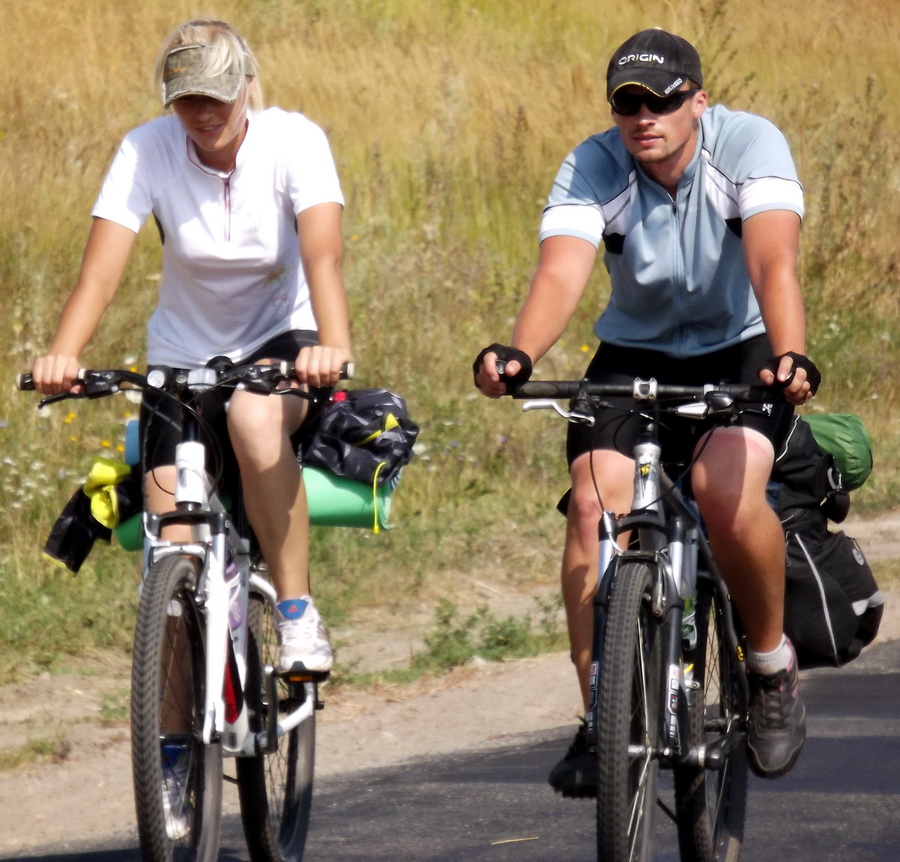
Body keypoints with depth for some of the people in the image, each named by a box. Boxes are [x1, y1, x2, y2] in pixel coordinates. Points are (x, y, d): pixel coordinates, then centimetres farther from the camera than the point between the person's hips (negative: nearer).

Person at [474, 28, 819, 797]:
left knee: (727, 489, -31)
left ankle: (773, 667, -5)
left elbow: (774, 262, -35)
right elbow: (560, 273, -32)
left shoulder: (750, 145, -20)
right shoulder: (592, 169, -16)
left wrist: (790, 358, -54)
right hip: (636, 354, 2)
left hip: (741, 351, -2)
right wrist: (517, 355, -53)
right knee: (596, 500, -23)